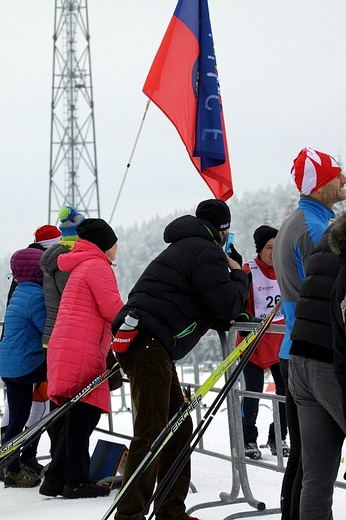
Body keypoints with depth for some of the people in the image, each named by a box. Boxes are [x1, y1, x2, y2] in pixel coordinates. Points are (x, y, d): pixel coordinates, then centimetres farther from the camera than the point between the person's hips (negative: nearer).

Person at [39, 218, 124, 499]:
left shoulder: (81, 266, 26)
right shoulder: (98, 266, -6)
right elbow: (112, 309, -13)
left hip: (67, 347, 10)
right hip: (81, 351, -10)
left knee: (82, 417, 11)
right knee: (83, 415, -6)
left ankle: (56, 479, 11)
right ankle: (76, 481, -4)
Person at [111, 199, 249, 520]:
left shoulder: (186, 248, 28)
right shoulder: (207, 253, -5)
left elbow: (206, 309, 32)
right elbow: (227, 305, -7)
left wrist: (233, 319, 20)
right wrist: (237, 274, 10)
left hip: (142, 341, 11)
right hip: (148, 343, -11)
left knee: (178, 427, 14)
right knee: (151, 432, -12)